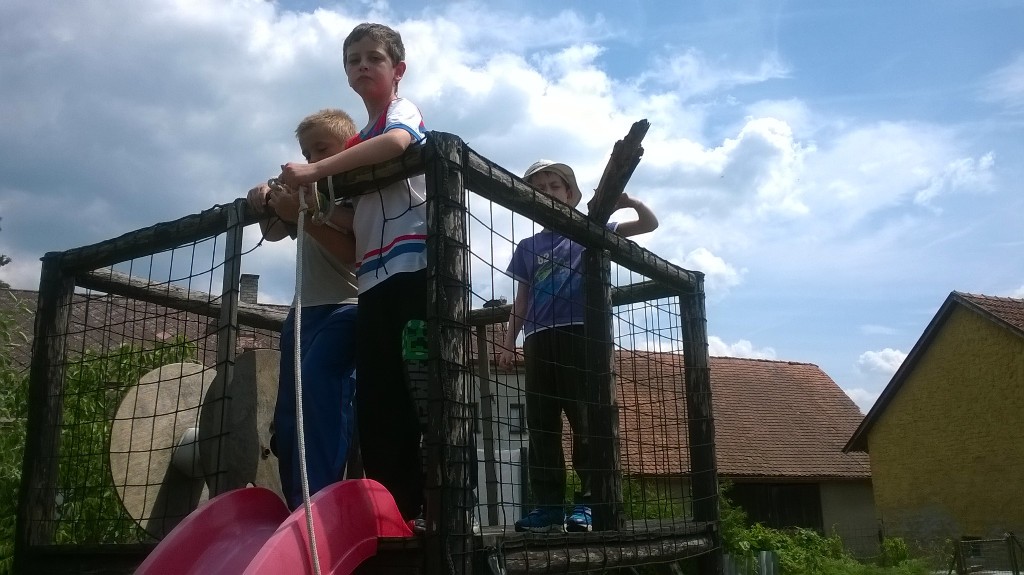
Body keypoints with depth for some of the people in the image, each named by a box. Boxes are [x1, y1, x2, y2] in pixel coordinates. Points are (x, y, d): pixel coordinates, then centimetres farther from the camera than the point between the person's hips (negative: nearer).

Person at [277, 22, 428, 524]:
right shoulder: (358, 146, 28)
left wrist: (314, 171, -21)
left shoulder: (403, 112, 6)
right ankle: (393, 512, 4)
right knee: (375, 404, 2)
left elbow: (396, 143, -22)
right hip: (374, 280, 8)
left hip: (413, 268, -8)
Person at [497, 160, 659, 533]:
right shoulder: (528, 247, 18)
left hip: (580, 334, -3)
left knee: (584, 418, -7)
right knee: (541, 425, 1)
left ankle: (588, 501, -4)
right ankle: (549, 505, 5)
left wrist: (630, 201, -12)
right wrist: (508, 344, 11)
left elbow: (650, 224, 8)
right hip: (539, 339, 3)